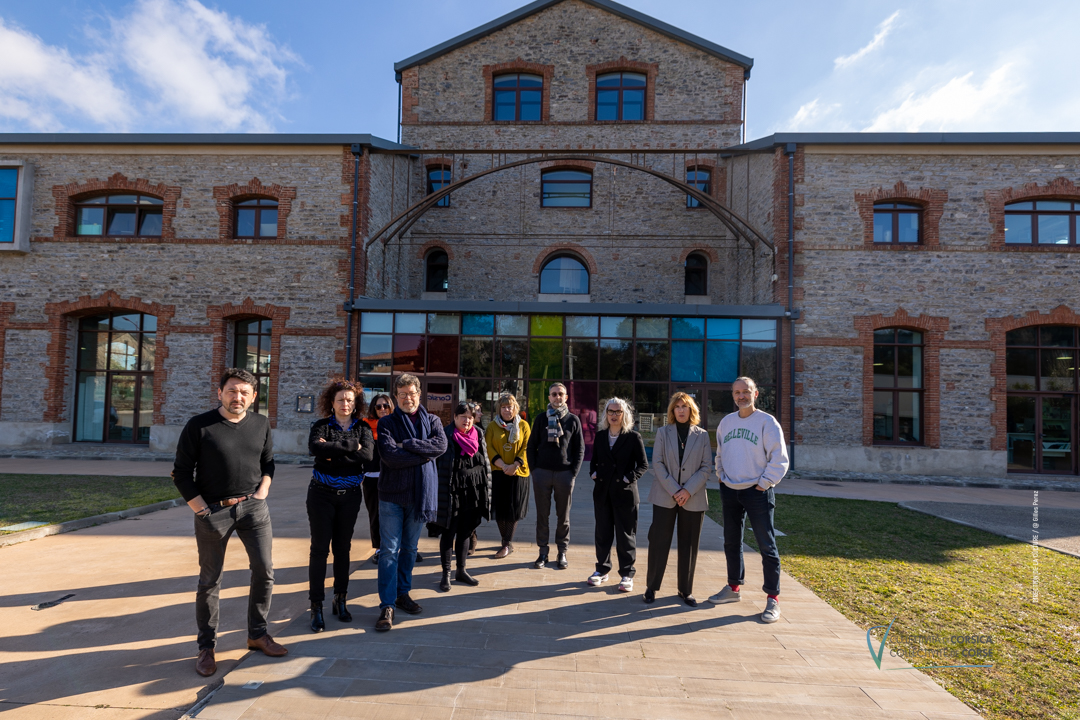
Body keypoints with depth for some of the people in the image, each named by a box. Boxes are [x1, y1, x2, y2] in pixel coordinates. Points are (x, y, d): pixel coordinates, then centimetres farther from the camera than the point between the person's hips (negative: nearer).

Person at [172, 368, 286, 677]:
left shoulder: (260, 424, 4)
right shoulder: (199, 426, -7)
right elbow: (181, 474, -3)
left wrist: (261, 493, 3)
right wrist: (201, 509, -7)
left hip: (253, 506, 3)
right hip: (213, 510, -3)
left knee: (264, 570, 2)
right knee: (210, 580, 8)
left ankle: (258, 634, 20)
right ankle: (206, 647, 23)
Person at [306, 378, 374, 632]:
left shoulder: (363, 428, 3)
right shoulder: (321, 426, -2)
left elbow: (367, 455, -16)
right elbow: (315, 448, -24)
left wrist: (332, 452, -17)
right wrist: (350, 445, -21)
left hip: (350, 495, 2)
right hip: (322, 494, -2)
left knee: (343, 548, 11)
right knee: (320, 549, -1)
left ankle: (340, 601, 23)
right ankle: (316, 607, 7)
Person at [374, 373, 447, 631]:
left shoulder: (432, 421, 6)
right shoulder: (386, 423, -1)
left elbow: (441, 445, -13)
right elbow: (389, 455, -17)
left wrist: (408, 444, -17)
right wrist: (424, 454, -14)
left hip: (421, 493, 3)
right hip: (392, 494, -3)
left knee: (409, 549, 15)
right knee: (389, 550, -3)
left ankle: (402, 593, 29)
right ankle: (387, 605, 4)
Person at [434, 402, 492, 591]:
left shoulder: (478, 436, 7)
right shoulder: (445, 435, -9)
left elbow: (485, 464, 14)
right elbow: (436, 464, -8)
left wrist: (485, 490, 11)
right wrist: (438, 492, -10)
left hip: (473, 493, 5)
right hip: (451, 493, -5)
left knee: (465, 533, 14)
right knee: (449, 533, 3)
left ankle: (461, 571, 26)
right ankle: (446, 574, 15)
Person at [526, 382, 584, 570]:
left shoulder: (573, 420, 5)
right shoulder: (541, 418, 7)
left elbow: (580, 449, 5)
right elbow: (531, 447, 9)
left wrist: (573, 473, -4)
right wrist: (534, 469, -1)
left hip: (564, 473, -1)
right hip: (542, 472, 1)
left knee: (563, 515, 7)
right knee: (542, 514, 6)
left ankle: (562, 553, 17)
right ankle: (543, 552, 16)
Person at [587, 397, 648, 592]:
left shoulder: (634, 437, -4)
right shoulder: (600, 436, 8)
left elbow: (643, 464, -2)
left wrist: (629, 478, -14)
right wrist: (594, 473, 1)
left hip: (625, 492, -4)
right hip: (603, 492, 4)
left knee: (626, 535, 5)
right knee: (602, 532, 12)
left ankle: (627, 574, 16)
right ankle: (602, 569, 27)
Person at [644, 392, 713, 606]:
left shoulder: (702, 436, 5)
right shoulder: (663, 433, 5)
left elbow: (706, 467, 0)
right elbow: (657, 463, -3)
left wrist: (688, 491, -12)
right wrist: (674, 490, -12)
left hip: (693, 499, 1)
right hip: (665, 497, -1)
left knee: (689, 545, 8)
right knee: (658, 541, 0)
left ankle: (686, 590, 20)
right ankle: (651, 586, 13)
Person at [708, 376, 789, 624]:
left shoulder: (767, 422, -9)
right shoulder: (726, 422, 8)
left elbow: (779, 459, -11)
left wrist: (764, 483, -12)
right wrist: (722, 477, 9)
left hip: (757, 492, -6)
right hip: (729, 491, 6)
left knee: (767, 545, -2)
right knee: (731, 542, 16)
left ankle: (773, 599, 7)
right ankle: (733, 588, 31)